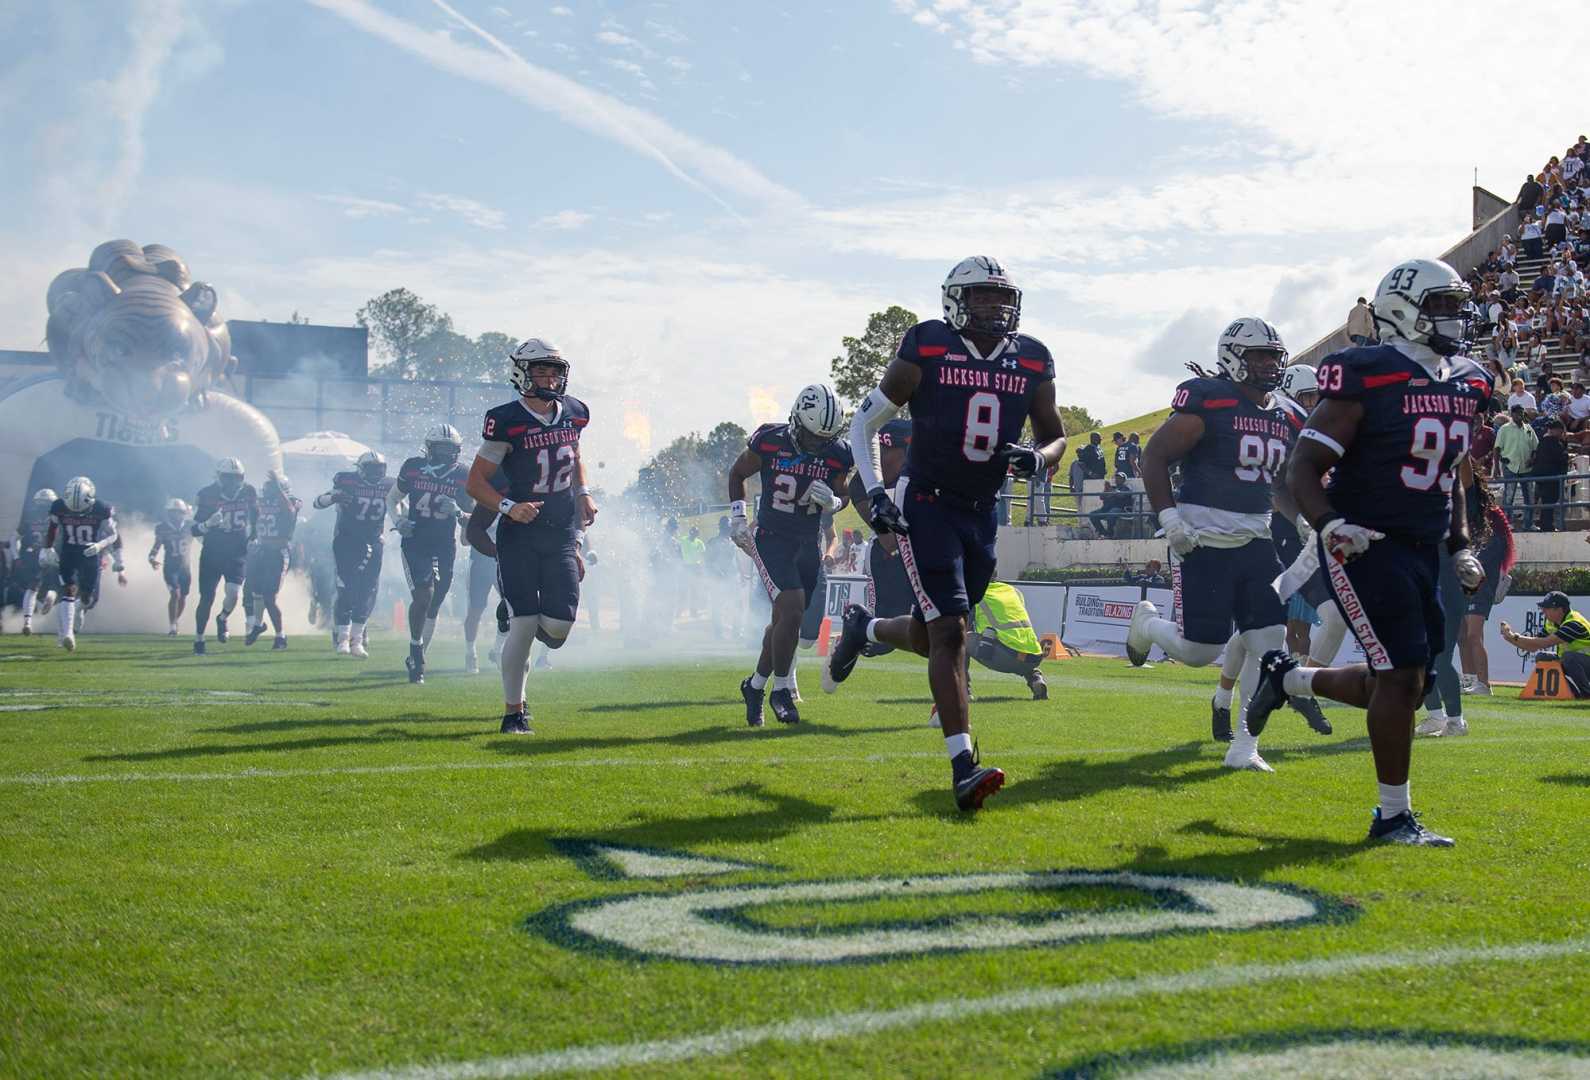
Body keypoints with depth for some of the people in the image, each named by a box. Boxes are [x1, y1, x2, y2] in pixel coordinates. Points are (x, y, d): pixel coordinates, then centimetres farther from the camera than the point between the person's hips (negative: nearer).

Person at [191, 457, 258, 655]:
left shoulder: (248, 493, -2)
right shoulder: (206, 495, -9)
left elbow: (256, 518, 18)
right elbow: (194, 529, -8)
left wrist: (252, 536, 5)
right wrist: (209, 524, -26)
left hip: (238, 554, 1)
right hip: (212, 553, -1)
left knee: (233, 593, -18)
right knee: (207, 598, 1)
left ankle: (223, 619, 15)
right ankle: (198, 638, 20)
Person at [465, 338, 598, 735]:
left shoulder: (573, 413, 6)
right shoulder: (506, 422, -10)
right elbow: (476, 482, -6)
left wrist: (583, 494, 13)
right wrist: (508, 507, -21)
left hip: (562, 534, 4)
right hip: (520, 535, -4)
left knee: (558, 626, -6)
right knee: (524, 624, -8)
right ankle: (514, 712, 5)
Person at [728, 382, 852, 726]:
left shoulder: (837, 455, -6)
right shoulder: (768, 441, -13)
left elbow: (842, 499, 8)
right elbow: (737, 474, 4)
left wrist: (831, 500, -15)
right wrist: (737, 517, -4)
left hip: (809, 545, 4)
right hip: (771, 540, -4)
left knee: (784, 622, 11)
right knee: (792, 611, -20)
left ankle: (755, 685, 31)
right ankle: (781, 689, -4)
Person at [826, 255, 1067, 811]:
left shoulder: (1031, 363, 4)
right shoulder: (925, 351, -8)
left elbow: (1056, 436, 15)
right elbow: (864, 423, 0)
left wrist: (1037, 458, -9)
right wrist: (875, 493, -11)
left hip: (982, 514, 5)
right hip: (925, 506, -5)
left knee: (930, 636, 11)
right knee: (950, 630, -15)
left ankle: (863, 628, 44)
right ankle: (963, 765, -13)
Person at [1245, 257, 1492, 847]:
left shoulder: (1465, 384, 11)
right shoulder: (1367, 377, -13)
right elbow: (1302, 470, -14)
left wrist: (1460, 547, 15)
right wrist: (1329, 525, -30)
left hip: (1422, 551, 8)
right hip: (1366, 548, -8)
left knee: (1400, 682, 11)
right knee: (1402, 676, -9)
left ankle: (1287, 677, 35)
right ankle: (1393, 817, 4)